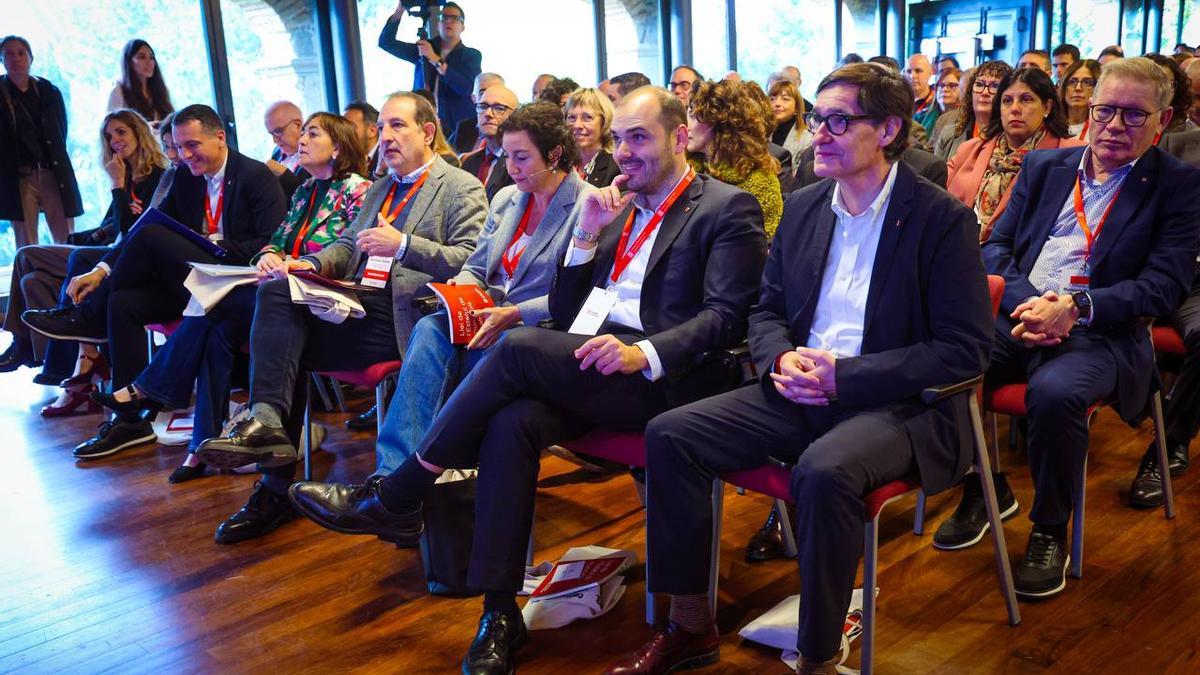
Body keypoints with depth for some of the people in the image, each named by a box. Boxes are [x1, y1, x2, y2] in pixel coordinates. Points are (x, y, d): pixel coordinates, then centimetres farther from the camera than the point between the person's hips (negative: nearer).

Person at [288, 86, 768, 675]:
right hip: (588, 367, 6)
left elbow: (725, 316, -10)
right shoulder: (620, 209, 23)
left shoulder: (728, 209, 2)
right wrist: (587, 234, 4)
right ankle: (500, 613, -18)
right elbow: (564, 314, 18)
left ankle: (395, 499, -14)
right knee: (512, 423, -26)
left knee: (519, 348, -26)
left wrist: (643, 354, -25)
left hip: (661, 379, -6)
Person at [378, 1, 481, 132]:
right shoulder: (424, 49, 13)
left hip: (459, 127, -2)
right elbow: (386, 42, 11)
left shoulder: (472, 55, 3)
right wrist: (400, 10, -1)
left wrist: (435, 60, -13)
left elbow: (466, 88, -14)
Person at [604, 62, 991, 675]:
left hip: (898, 403, -6)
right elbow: (767, 309, 18)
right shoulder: (802, 207, 10)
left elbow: (967, 348, -12)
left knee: (823, 471, -37)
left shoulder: (941, 219, -7)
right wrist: (781, 359, -7)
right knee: (670, 434, -11)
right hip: (799, 392, 6)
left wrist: (843, 375, -19)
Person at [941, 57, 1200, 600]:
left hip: (1101, 334, -4)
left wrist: (1076, 307, -20)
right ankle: (980, 490, 2)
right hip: (1017, 315, 4)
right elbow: (996, 246, 10)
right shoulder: (1043, 167, 16)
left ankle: (1051, 533, -9)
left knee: (1054, 391, -36)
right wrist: (1026, 303, -11)